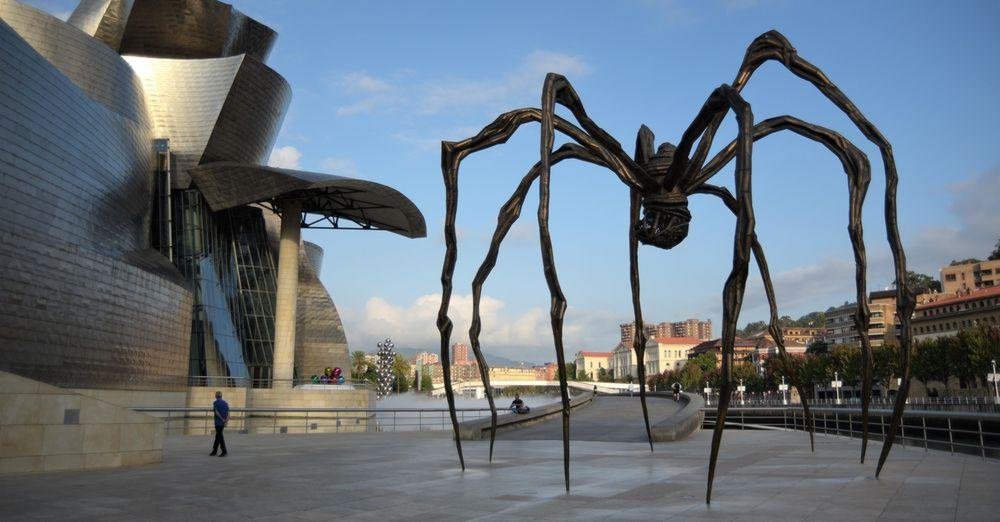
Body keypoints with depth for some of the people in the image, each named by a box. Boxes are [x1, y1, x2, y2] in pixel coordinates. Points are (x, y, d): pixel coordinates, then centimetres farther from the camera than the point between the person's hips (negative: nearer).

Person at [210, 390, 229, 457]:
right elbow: (228, 413, 0)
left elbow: (217, 413, -15)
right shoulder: (225, 403, 10)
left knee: (220, 437, -3)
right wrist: (226, 420, -10)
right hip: (223, 423, 6)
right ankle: (214, 451, 21)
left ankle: (224, 451, -6)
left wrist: (222, 419, -11)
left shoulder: (215, 403, -7)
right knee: (218, 436, 15)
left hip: (218, 422, -6)